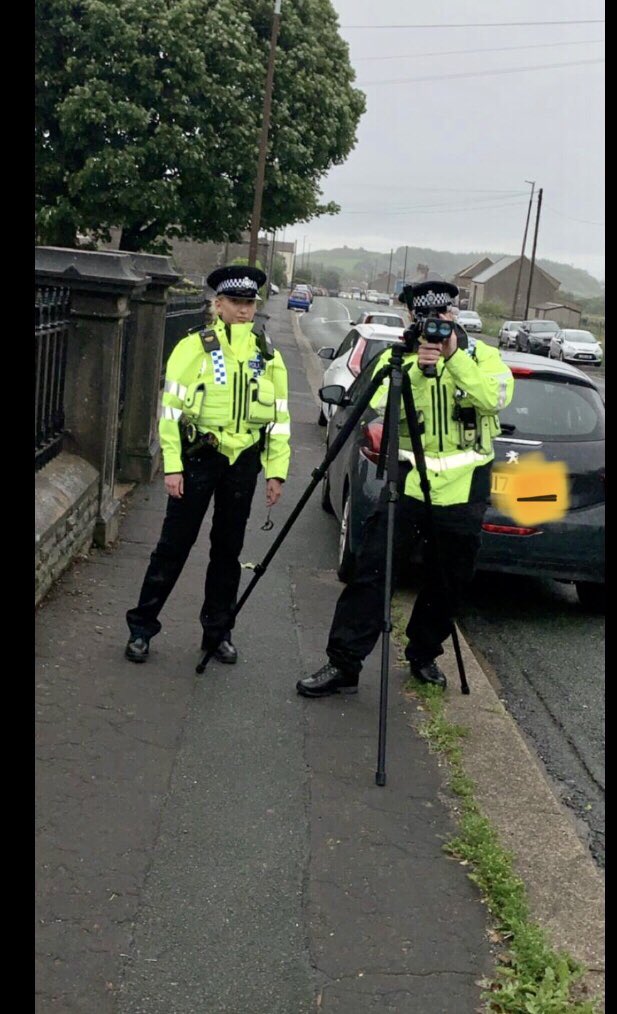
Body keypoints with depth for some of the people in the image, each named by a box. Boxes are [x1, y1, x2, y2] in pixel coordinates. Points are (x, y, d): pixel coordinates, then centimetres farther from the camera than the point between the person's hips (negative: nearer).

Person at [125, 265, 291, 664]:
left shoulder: (268, 356, 8)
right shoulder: (194, 347, -4)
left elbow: (279, 417, 9)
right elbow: (172, 407, -6)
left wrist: (277, 472, 4)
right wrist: (173, 465, -12)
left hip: (243, 460, 3)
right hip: (199, 456, -3)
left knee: (229, 549, 10)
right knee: (175, 544, -1)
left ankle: (218, 631, 22)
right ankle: (142, 627, 10)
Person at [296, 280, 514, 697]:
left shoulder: (482, 356, 5)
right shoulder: (396, 358, 6)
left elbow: (496, 397, -15)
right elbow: (383, 407, -10)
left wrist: (455, 358, -22)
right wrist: (417, 369, -22)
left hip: (465, 488, 1)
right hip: (408, 480, 0)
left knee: (448, 583, 10)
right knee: (372, 570, -8)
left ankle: (423, 656, 31)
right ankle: (343, 664, -3)